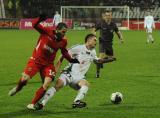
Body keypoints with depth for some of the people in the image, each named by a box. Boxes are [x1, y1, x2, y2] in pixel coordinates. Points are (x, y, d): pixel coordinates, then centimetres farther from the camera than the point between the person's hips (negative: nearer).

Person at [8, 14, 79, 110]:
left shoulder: (63, 41, -2)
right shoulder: (47, 32, -15)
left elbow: (64, 52, 17)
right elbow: (35, 25, -24)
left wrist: (71, 59, 6)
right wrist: (40, 19, -44)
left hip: (48, 64, 3)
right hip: (36, 60, -3)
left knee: (47, 83, -17)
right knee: (24, 79, -18)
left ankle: (33, 104, -2)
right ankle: (17, 88, 22)